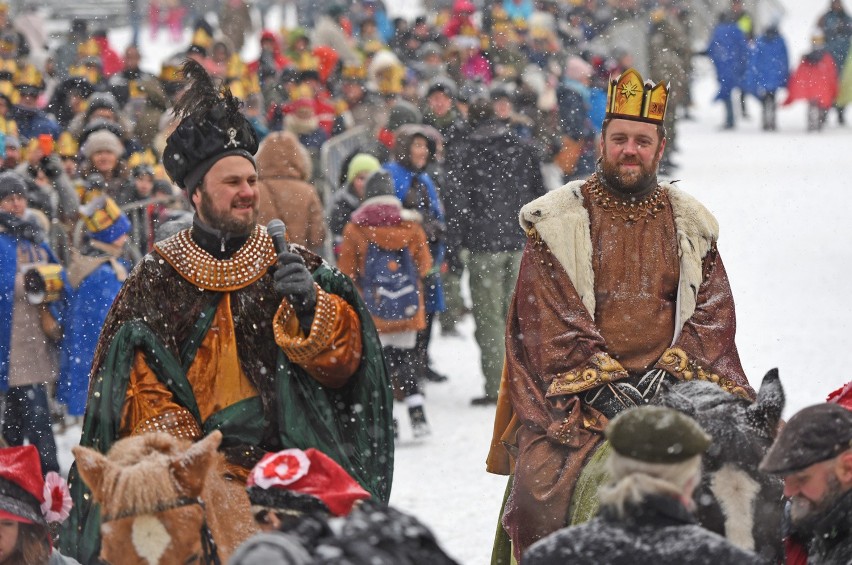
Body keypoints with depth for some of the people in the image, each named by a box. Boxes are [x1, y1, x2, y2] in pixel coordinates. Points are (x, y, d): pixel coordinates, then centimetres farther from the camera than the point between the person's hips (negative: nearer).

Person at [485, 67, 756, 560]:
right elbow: (549, 320, -3)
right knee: (542, 492, -23)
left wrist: (670, 372, -9)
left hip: (671, 389, 2)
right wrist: (603, 385, -14)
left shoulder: (690, 226, 15)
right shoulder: (557, 222, 6)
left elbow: (714, 312, 8)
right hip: (577, 401, -2)